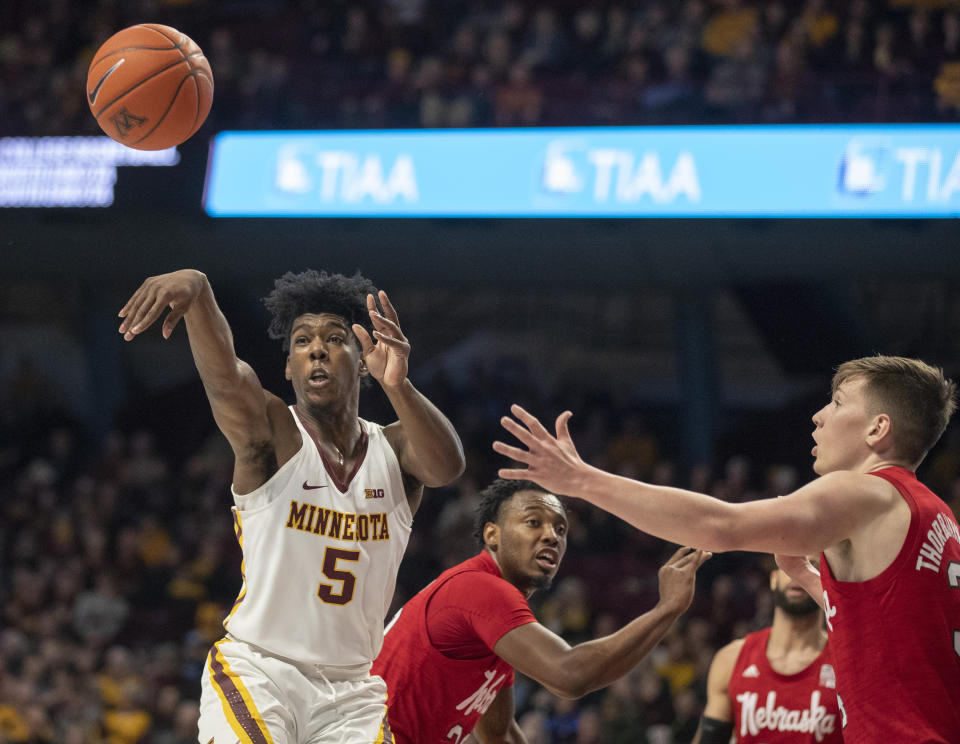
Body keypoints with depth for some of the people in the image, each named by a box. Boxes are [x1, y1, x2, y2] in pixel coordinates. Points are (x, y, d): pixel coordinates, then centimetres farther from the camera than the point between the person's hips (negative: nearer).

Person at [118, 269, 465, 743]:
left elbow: (447, 466, -19)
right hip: (256, 669, -4)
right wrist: (196, 288, -48)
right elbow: (224, 376, -26)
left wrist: (397, 385, -40)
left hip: (351, 689, 4)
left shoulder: (394, 450, 4)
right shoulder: (270, 433, -5)